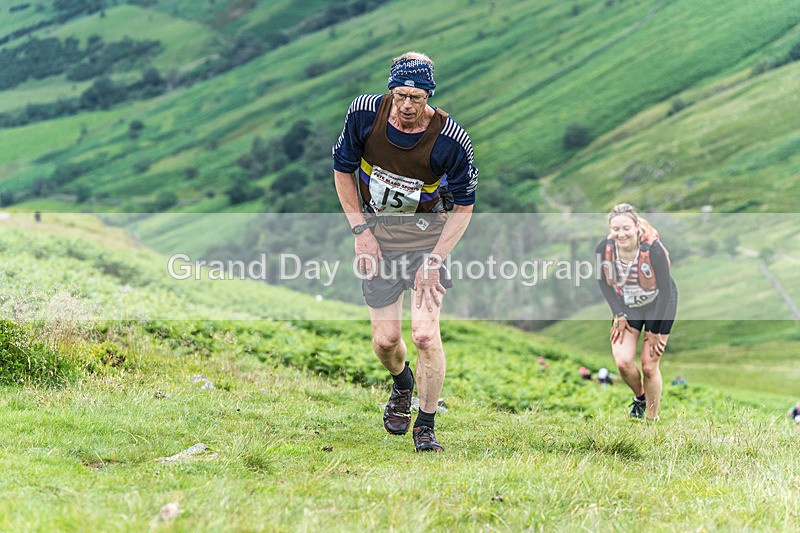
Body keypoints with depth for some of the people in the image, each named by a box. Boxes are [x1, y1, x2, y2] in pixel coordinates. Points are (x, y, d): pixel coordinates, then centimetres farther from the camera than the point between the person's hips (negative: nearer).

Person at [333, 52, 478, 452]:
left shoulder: (451, 140, -20)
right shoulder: (365, 113, -14)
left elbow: (463, 206, -7)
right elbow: (343, 169, 2)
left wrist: (435, 258, -15)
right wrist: (361, 230, -4)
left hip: (427, 235, -2)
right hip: (376, 234, 2)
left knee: (425, 334, -16)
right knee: (385, 340, 3)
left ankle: (425, 427, 2)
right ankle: (402, 385, 39)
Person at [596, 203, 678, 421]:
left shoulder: (653, 249, -30)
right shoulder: (604, 248, -21)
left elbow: (665, 290, -20)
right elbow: (604, 282, -2)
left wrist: (655, 331, -15)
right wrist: (619, 315, -7)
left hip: (658, 305, -3)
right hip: (626, 306, 3)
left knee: (649, 366, -3)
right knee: (622, 361, -9)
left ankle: (652, 419, 16)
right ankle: (640, 397, 24)